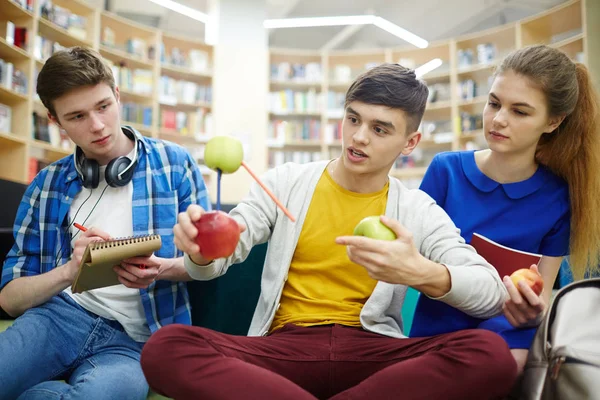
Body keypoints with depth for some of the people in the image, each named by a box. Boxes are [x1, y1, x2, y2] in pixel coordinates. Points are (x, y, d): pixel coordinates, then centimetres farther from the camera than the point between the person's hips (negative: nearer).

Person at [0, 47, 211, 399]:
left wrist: (162, 269, -14)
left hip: (133, 340, -1)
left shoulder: (174, 163, 5)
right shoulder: (47, 184, 11)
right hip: (60, 316, 2)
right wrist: (70, 271, -13)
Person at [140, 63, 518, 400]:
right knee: (165, 347, -26)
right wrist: (201, 250, -24)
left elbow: (492, 294, -5)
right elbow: (219, 257, 2)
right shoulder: (286, 182, 7)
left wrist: (424, 273, -27)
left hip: (370, 350, 2)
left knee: (491, 353, -28)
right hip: (286, 346, -1)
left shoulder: (419, 211, 5)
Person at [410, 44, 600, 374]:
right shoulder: (446, 170, -5)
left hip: (510, 340, 1)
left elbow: (542, 302, 1)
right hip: (436, 334, -1)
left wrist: (533, 314, -22)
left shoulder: (559, 197, -3)